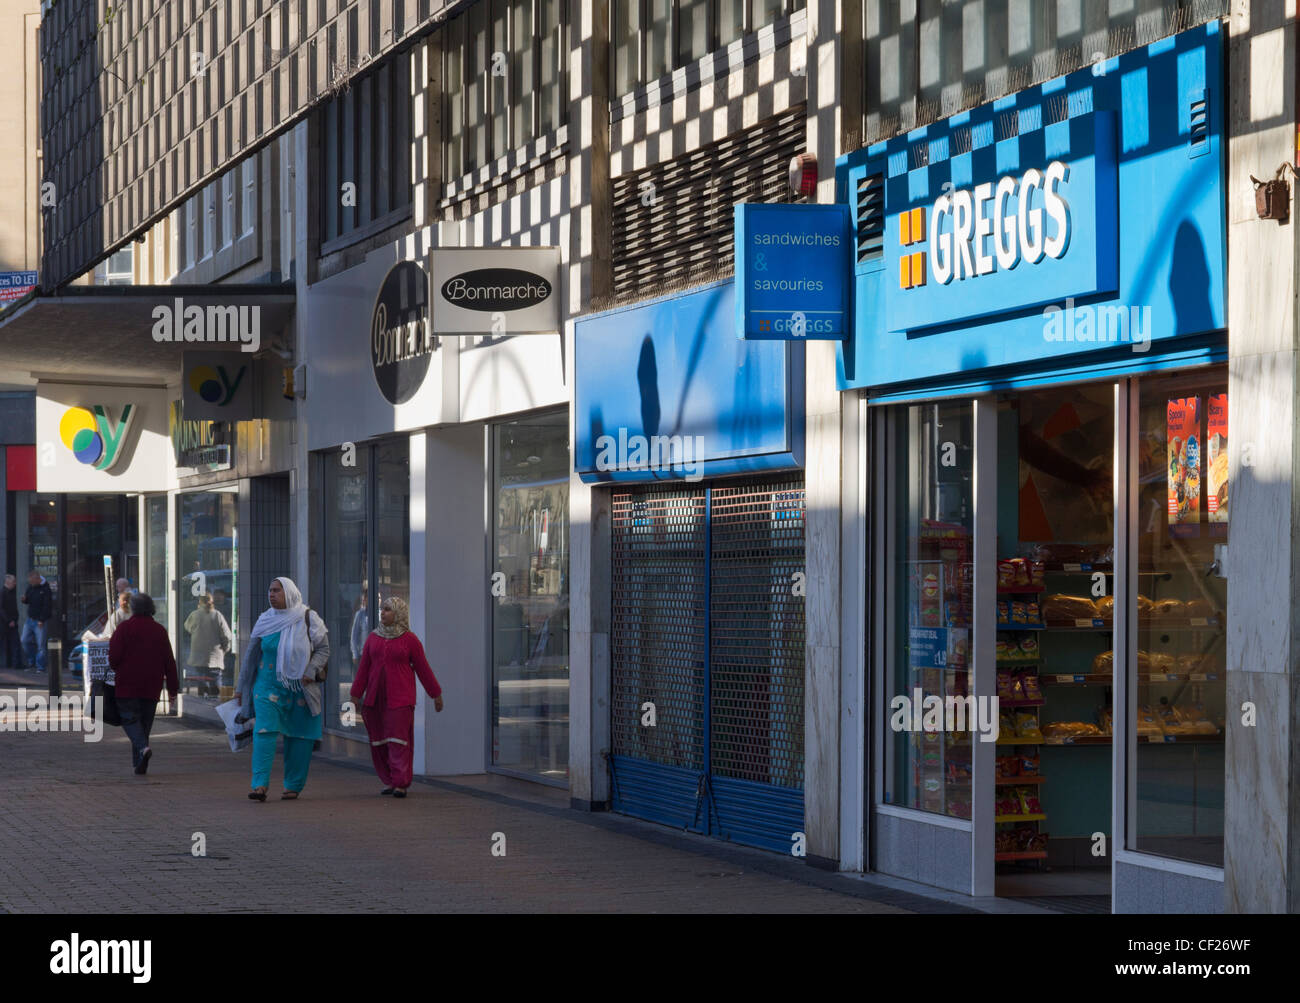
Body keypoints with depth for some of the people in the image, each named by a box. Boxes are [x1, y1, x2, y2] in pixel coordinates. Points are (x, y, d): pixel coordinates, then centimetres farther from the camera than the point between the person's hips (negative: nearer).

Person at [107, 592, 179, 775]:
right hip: (152, 688, 4)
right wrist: (172, 690, 12)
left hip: (128, 685, -4)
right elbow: (169, 662, 7)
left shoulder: (124, 629, -5)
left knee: (129, 719, 0)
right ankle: (140, 764, 10)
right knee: (145, 723, 11)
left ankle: (143, 747, -26)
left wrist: (116, 669, 14)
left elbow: (114, 657, -10)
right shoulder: (160, 630, 8)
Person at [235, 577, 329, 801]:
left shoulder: (308, 619, 0)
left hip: (300, 688, -1)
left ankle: (293, 786, 15)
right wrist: (243, 688, 16)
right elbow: (251, 655, 14)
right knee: (264, 732, -13)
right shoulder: (265, 621, 7)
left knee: (298, 737, 3)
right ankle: (260, 785, -19)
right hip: (269, 686, 1)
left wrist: (311, 672, -15)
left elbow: (323, 649, 1)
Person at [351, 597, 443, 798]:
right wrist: (356, 694, 12)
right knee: (379, 741, 4)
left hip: (400, 697, -4)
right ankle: (388, 781, 14)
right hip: (375, 697, 4)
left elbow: (423, 668, 4)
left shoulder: (409, 640, 0)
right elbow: (364, 668, 14)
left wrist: (436, 694, 6)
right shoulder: (373, 638, 11)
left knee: (398, 739, -10)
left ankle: (401, 783, -10)